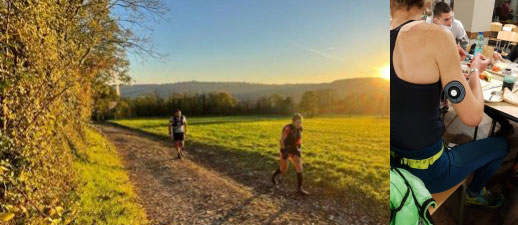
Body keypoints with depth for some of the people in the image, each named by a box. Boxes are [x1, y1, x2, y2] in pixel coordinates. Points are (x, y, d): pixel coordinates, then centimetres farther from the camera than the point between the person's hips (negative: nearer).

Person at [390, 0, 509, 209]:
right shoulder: (435, 36, -23)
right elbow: (472, 117, -18)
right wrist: (475, 71, 0)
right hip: (426, 171, -5)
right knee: (501, 145, 24)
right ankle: (474, 193, 47)